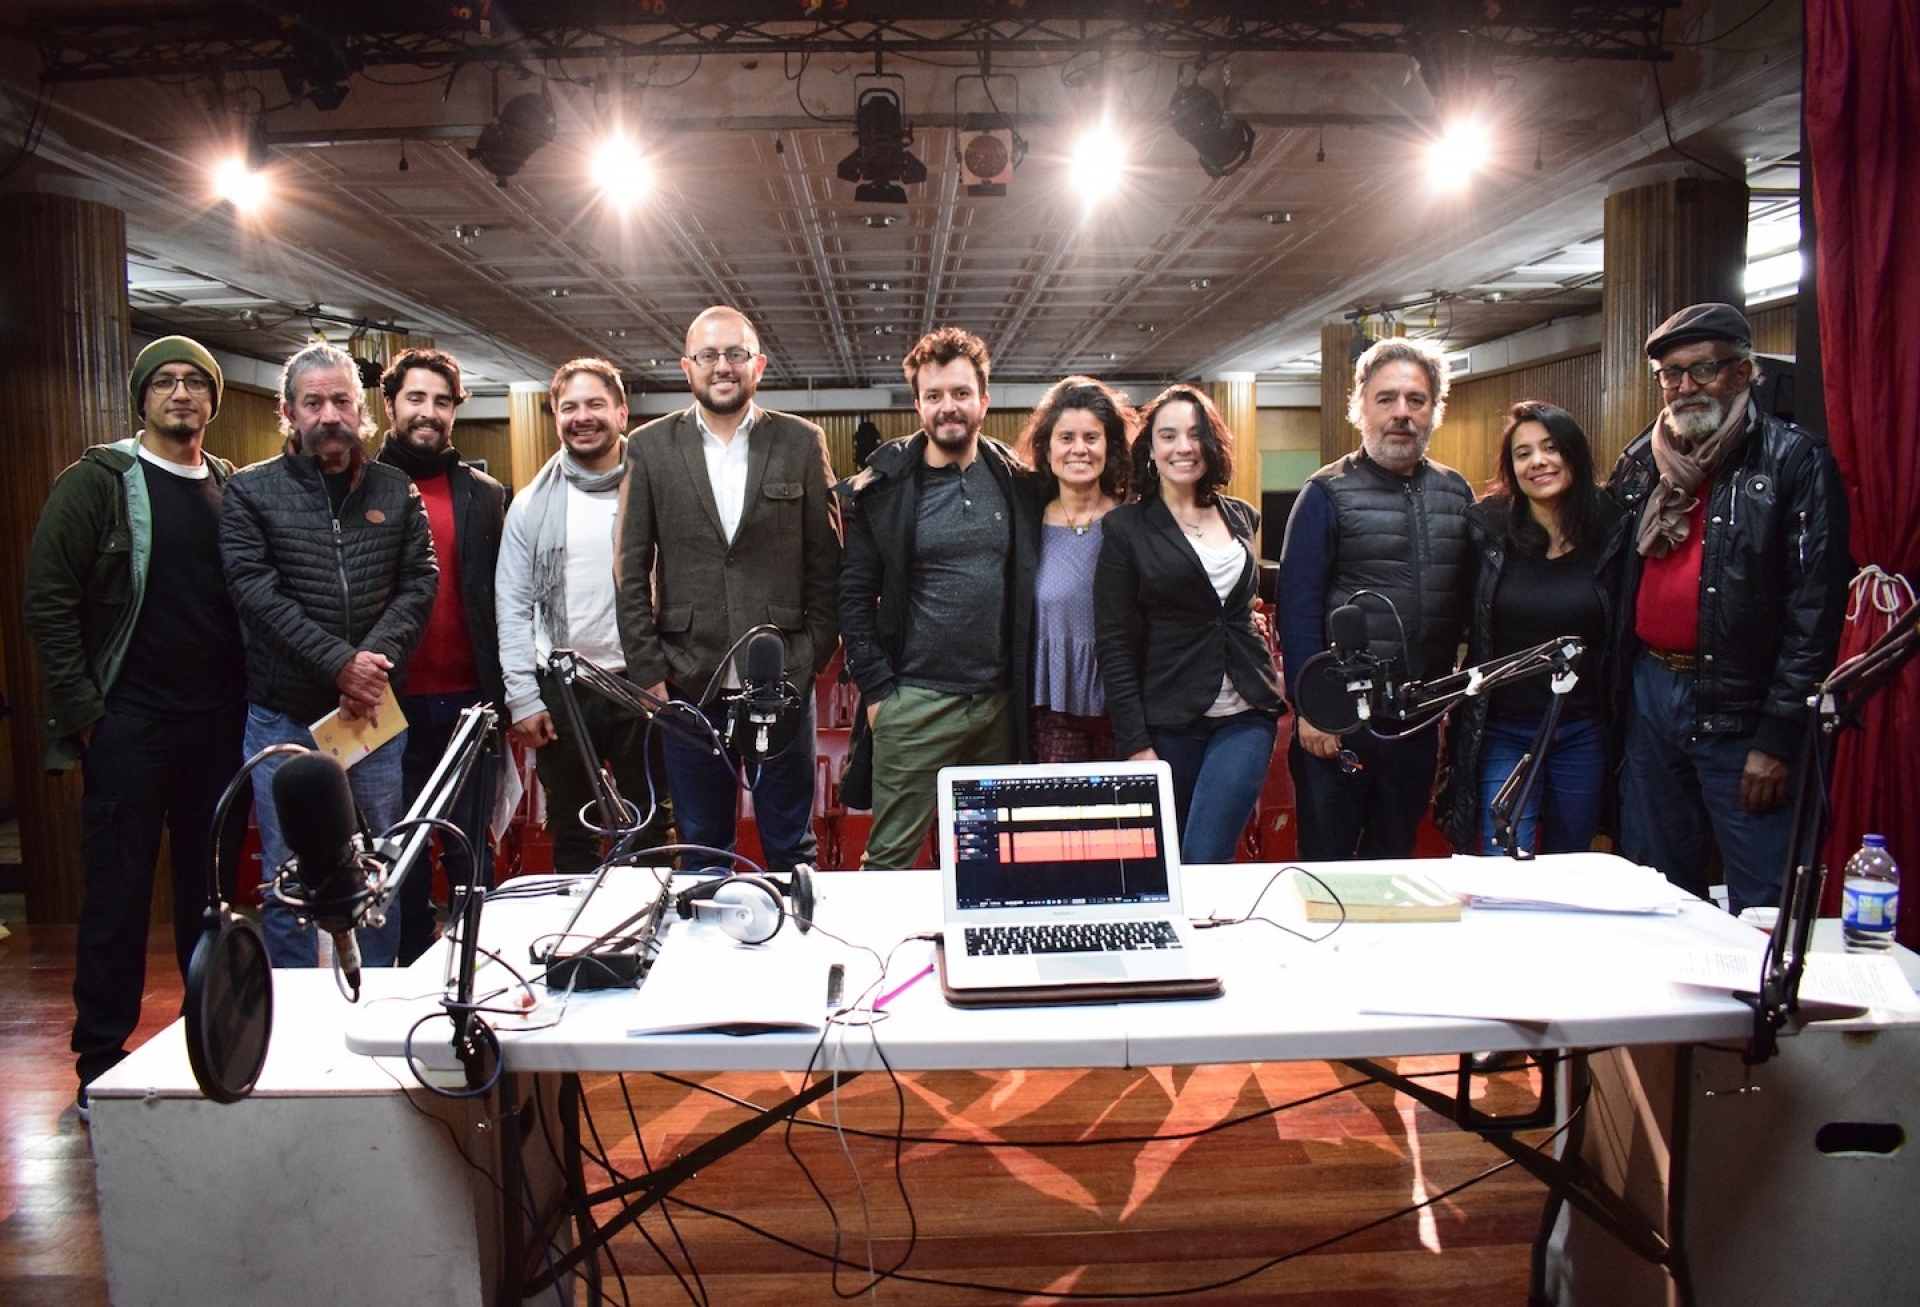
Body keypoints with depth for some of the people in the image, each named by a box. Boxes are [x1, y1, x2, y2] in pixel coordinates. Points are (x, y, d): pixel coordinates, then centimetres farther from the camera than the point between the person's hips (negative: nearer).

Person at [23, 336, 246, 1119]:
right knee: (118, 894, 2)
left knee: (211, 887, 11)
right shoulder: (98, 481, -1)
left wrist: (247, 696, 3)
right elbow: (48, 599, -6)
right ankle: (102, 1065, 14)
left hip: (217, 722, 4)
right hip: (130, 722, -4)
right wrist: (81, 710, -10)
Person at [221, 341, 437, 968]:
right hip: (284, 714, -2)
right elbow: (256, 591, -9)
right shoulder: (250, 491, 2)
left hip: (376, 710, 2)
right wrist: (340, 662, -17)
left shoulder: (396, 491, 8)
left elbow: (419, 585, 0)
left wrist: (377, 658, -16)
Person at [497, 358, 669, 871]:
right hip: (562, 690, 1)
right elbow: (512, 607, 2)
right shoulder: (533, 504, 3)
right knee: (571, 835, 14)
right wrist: (522, 698, -4)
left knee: (649, 830, 11)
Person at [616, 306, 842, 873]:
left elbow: (825, 561, 2)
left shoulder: (802, 443, 2)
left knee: (791, 847, 10)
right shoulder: (649, 447, 3)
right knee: (701, 846, 13)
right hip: (688, 682, 1)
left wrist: (815, 653, -4)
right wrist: (647, 670, -3)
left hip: (783, 682, -1)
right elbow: (632, 571, 2)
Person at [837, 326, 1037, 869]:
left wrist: (1026, 689, 6)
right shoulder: (884, 487, -3)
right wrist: (875, 689, -8)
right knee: (889, 858, 0)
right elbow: (854, 595, -2)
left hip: (1000, 703, 3)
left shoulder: (1015, 480, 6)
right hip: (914, 703, -3)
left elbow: (1028, 588, 12)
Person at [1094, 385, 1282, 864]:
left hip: (1245, 717, 2)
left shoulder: (1242, 517, 11)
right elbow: (1114, 645, -6)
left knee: (1203, 861, -12)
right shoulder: (1126, 527, -3)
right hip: (1168, 724, -2)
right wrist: (1135, 745, -11)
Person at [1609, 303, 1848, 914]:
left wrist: (1779, 736, -15)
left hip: (1740, 709, -5)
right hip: (1649, 695, 5)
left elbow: (1814, 609, -12)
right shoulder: (1640, 462, 11)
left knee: (1763, 903, 1)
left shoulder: (1794, 461, -7)